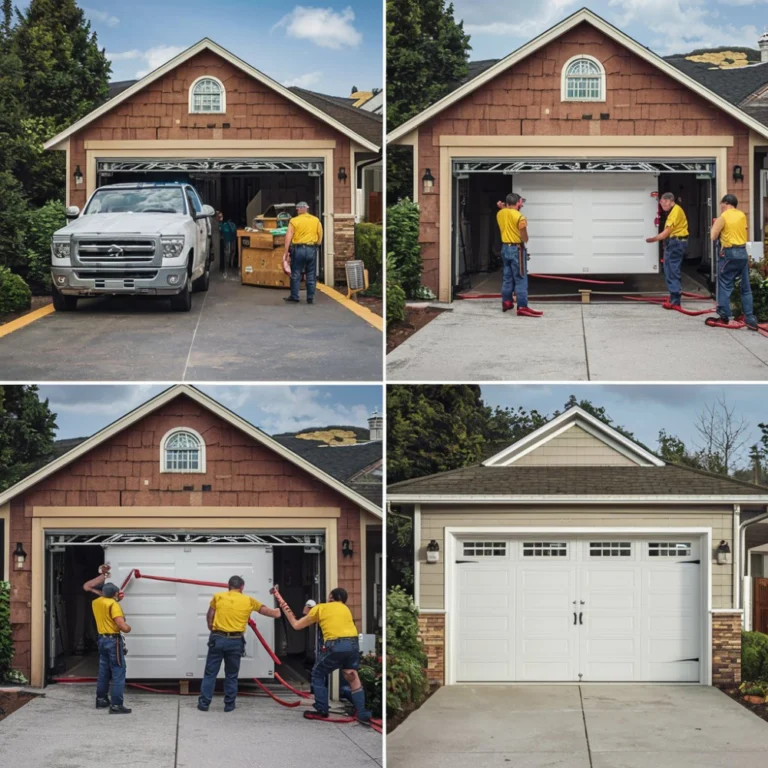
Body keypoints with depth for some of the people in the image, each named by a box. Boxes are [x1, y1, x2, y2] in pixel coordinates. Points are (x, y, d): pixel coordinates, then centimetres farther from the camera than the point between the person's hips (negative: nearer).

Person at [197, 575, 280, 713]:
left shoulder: (218, 597, 4)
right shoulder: (248, 601, 6)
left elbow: (209, 617, 8)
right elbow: (265, 610, 19)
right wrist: (275, 612, 40)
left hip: (218, 639, 0)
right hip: (235, 641, 0)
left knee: (210, 673, 6)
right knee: (231, 675, 12)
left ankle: (204, 703, 6)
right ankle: (229, 704, 15)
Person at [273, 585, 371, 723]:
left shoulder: (320, 608, 17)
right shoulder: (345, 609, 27)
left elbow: (296, 625, 23)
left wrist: (286, 610, 34)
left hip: (335, 645, -4)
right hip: (353, 643, 4)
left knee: (318, 674, 16)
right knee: (353, 677, 17)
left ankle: (322, 711, 16)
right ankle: (361, 713, 11)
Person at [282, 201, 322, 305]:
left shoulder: (294, 221, -3)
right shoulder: (316, 220, 6)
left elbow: (288, 237, -6)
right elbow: (320, 236, 7)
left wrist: (286, 252, -4)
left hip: (298, 249, -2)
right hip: (312, 249, 2)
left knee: (295, 274, 6)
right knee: (311, 275, 8)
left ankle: (294, 297, 8)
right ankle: (310, 298, 9)